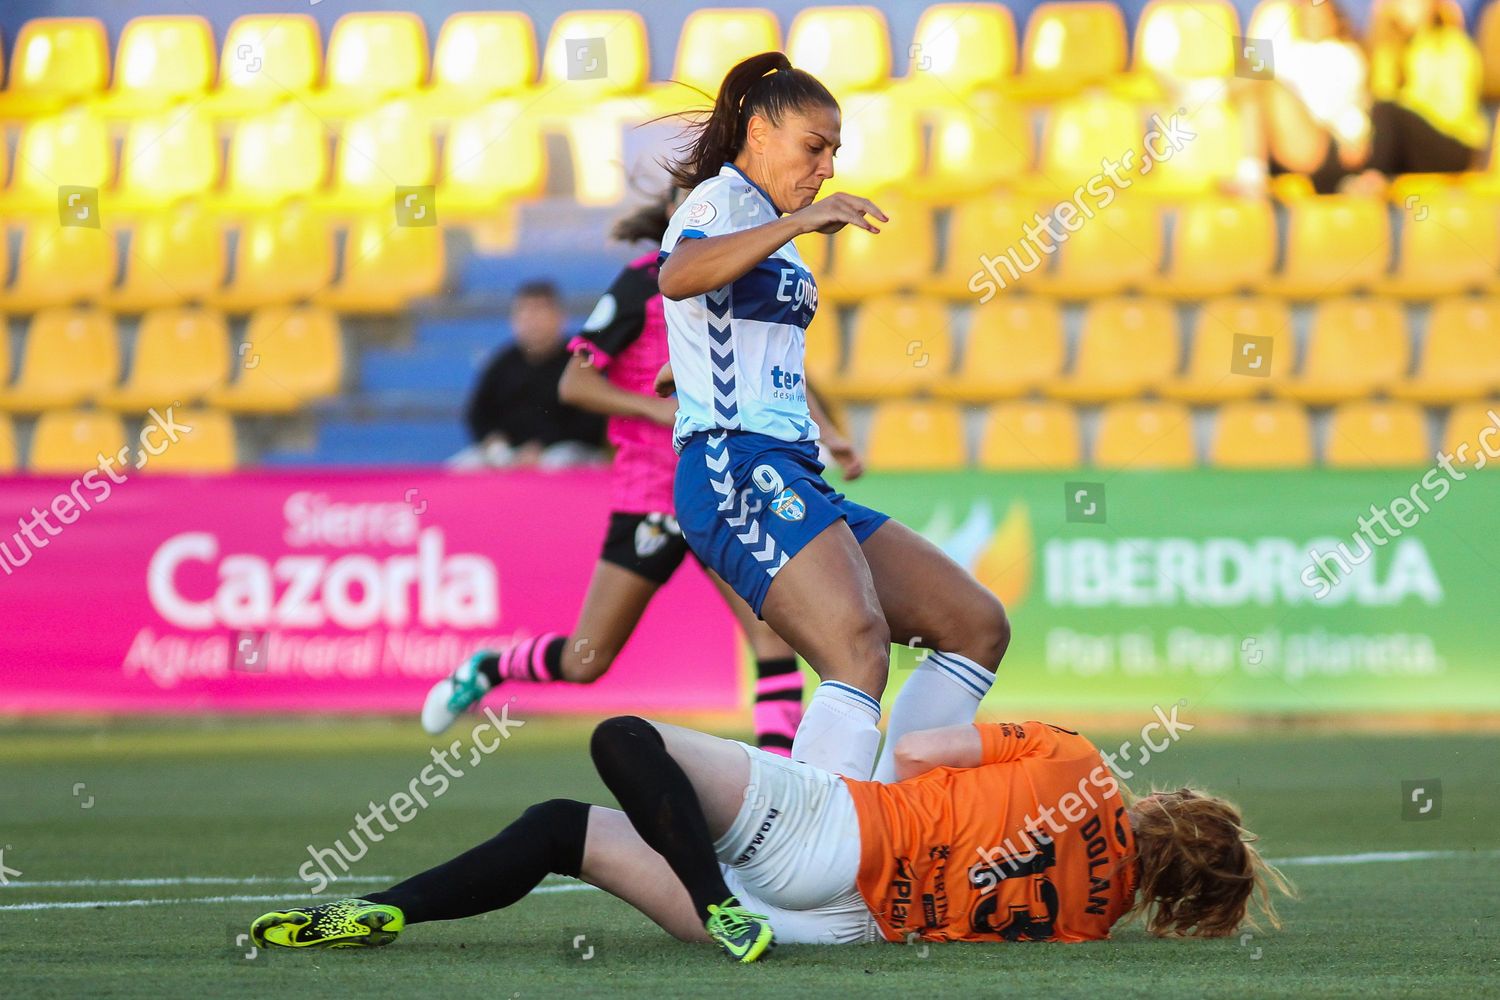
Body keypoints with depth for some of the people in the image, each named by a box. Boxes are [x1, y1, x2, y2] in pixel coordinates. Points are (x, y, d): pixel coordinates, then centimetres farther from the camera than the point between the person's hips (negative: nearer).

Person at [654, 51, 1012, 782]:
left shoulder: (769, 228, 28)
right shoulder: (722, 198, -2)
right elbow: (677, 277, -27)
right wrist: (797, 222, -34)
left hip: (792, 476, 10)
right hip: (737, 468, -10)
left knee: (978, 627, 6)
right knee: (860, 655, -30)